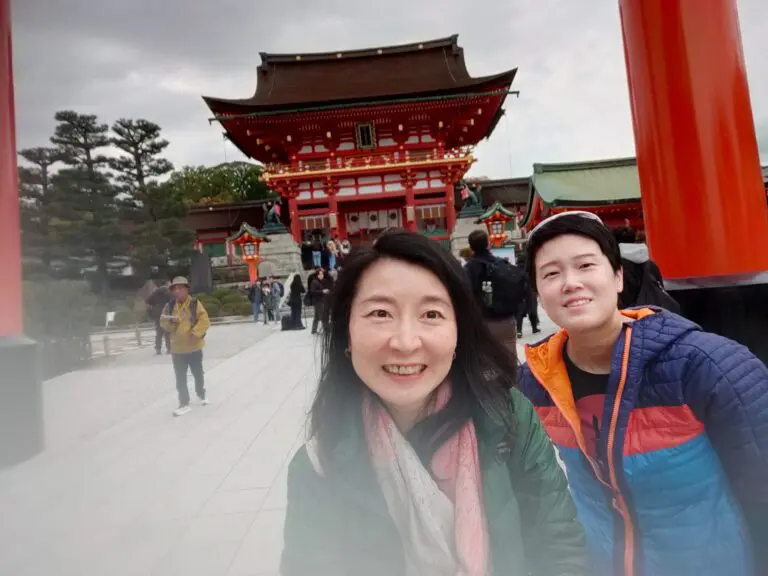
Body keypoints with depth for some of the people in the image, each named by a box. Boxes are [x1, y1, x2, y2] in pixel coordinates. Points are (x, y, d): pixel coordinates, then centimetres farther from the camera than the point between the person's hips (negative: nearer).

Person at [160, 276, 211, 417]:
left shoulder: (195, 303, -9)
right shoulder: (170, 306, 2)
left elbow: (204, 320, -15)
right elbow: (164, 323, 6)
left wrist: (195, 333, -25)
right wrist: (170, 322, -16)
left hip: (194, 347, -2)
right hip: (177, 348, 2)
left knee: (198, 374, 16)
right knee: (180, 379, 4)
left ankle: (201, 394, 41)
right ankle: (184, 404, 14)